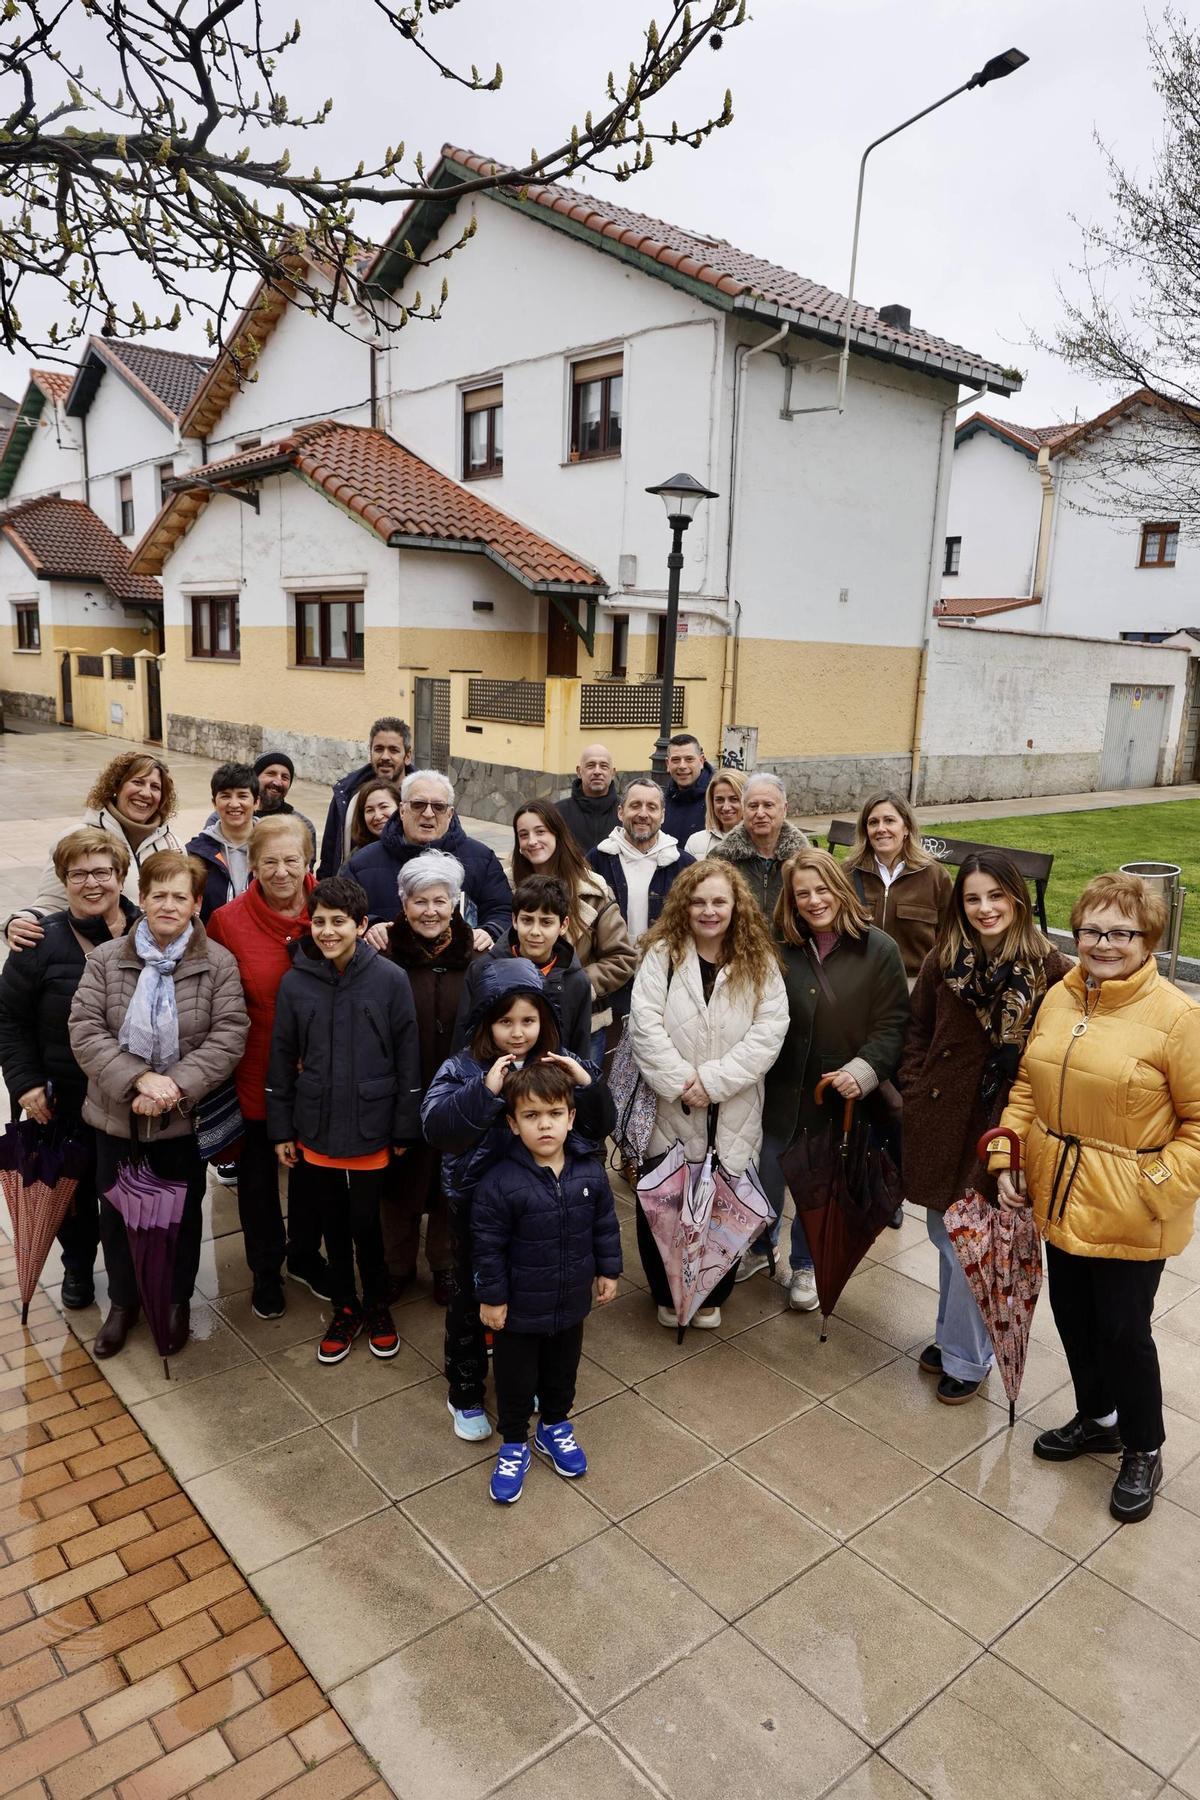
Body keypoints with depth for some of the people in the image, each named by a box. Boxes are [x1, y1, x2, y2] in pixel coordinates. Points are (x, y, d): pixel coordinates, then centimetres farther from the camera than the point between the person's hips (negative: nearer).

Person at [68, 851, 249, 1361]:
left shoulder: (218, 964, -9)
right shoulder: (105, 959, -4)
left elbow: (229, 1036, -14)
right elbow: (85, 1031, -10)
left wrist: (177, 1084, -24)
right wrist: (138, 1079, -23)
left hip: (186, 1117, -1)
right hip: (117, 1114, 2)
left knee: (182, 1212, 15)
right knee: (116, 1211, 17)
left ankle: (177, 1301, 38)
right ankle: (123, 1303, 40)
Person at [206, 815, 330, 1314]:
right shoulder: (228, 921, -13)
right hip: (255, 1075, -1)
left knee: (311, 1167, 20)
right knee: (258, 1175, 17)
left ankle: (305, 1254, 45)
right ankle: (265, 1269, 39)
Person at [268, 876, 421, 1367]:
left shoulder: (390, 979, -11)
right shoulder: (295, 982, -5)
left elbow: (407, 1059, -7)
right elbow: (282, 1060, 3)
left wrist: (405, 1129, -5)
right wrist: (280, 1130, 4)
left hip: (371, 1129, -2)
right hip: (316, 1129, 2)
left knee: (366, 1222, 9)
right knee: (333, 1224, 16)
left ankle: (377, 1305, 33)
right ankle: (345, 1308, 36)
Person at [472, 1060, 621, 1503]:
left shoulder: (590, 1170, -13)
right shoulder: (501, 1182, -25)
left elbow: (605, 1224, 2)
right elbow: (488, 1245, -16)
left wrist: (607, 1270, 6)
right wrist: (491, 1296, -11)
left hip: (571, 1302, 4)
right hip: (519, 1308, -3)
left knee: (562, 1371, 25)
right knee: (515, 1379, 16)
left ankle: (554, 1427, 50)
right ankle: (514, 1444, 39)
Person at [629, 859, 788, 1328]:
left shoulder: (760, 961, 0)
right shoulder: (662, 953, -4)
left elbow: (770, 1029, -8)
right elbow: (646, 1025, -10)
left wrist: (714, 1079, -16)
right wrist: (682, 1083, -17)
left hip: (732, 1113, 1)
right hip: (670, 1109, 0)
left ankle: (710, 1296, 33)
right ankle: (668, 1295, 31)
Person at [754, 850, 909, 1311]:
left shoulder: (878, 949, -9)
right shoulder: (779, 948, -5)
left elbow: (891, 1025, -9)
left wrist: (863, 1070, -22)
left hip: (839, 1096, -1)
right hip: (781, 1088, 2)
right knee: (765, 1174, 15)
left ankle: (806, 1265, 37)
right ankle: (757, 1248, 41)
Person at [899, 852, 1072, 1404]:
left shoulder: (1050, 970, -10)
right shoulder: (943, 961, -1)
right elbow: (918, 1032, 9)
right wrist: (914, 1091, 1)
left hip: (999, 1129, -4)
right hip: (940, 1121, 4)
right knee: (944, 1232, 17)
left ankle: (966, 1357, 26)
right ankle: (954, 1336, 40)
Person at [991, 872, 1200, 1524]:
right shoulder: (1060, 998, 1)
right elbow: (1028, 1084, 10)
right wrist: (1006, 1157, 2)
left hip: (1129, 1215, -6)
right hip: (1061, 1197, 6)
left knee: (1123, 1329, 8)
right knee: (1072, 1315, 19)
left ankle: (1143, 1451, 34)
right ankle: (1096, 1420, 45)